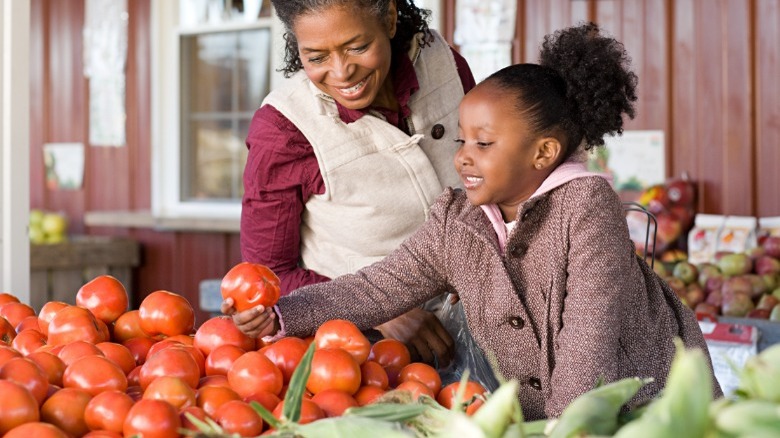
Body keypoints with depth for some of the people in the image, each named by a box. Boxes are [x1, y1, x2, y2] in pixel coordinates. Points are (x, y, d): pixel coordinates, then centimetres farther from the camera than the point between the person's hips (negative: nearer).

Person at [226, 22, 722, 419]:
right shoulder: (454, 223, -3)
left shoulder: (587, 204, -19)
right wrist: (280, 316, -16)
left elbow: (588, 334, -23)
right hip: (532, 413, 5)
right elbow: (377, 289, -4)